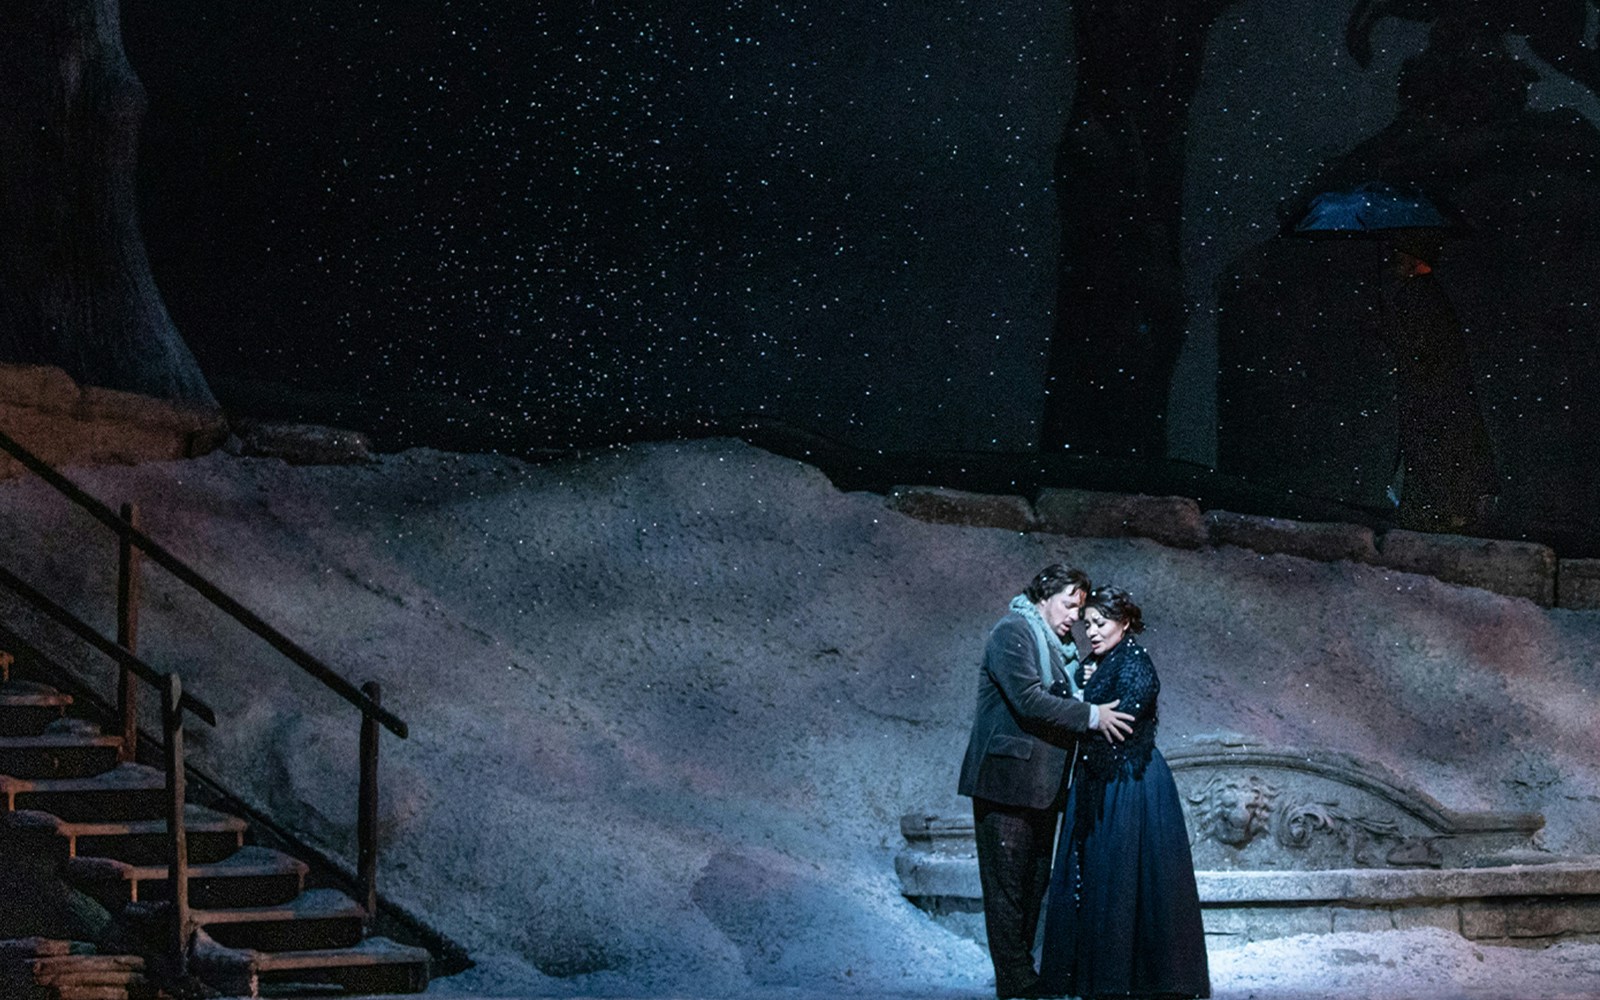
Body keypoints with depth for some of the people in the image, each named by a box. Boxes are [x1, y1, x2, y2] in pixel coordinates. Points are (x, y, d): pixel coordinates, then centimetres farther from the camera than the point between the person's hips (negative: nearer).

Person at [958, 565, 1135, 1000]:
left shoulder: (1056, 646, 21)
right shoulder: (1012, 632, -8)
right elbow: (1028, 699, -19)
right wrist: (1091, 716, -17)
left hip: (1041, 785, 9)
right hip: (1007, 780, -9)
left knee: (1033, 884, 10)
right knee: (1008, 885, -6)